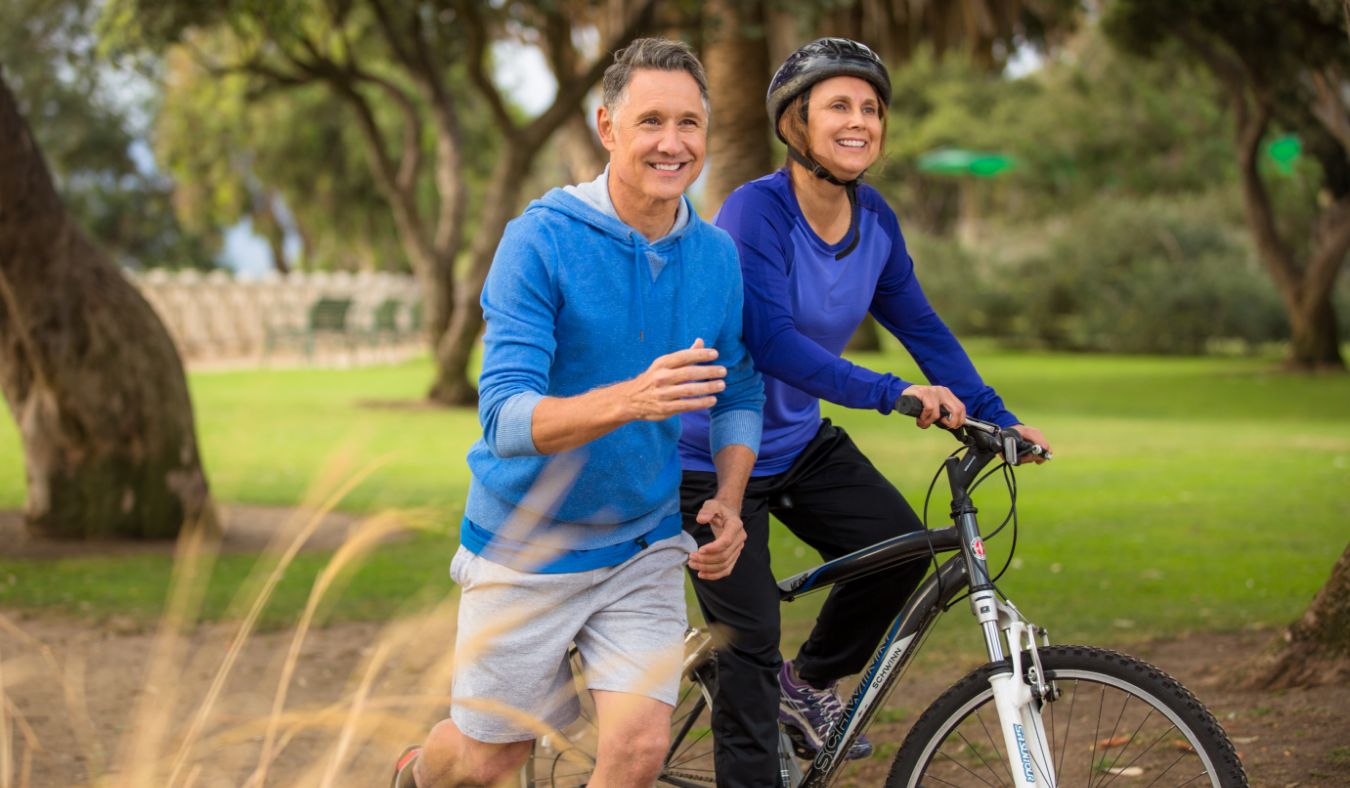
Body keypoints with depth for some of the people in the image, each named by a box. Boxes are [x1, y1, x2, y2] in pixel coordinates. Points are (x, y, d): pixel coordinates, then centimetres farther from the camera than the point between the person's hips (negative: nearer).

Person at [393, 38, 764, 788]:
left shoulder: (716, 255, -3)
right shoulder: (541, 240, -19)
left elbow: (740, 393, 11)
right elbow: (506, 419, -26)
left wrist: (728, 501, -7)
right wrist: (628, 400, -44)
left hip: (643, 549, 3)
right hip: (526, 548, -3)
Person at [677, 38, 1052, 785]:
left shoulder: (873, 218, -3)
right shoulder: (756, 210, -24)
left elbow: (919, 325, 6)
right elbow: (768, 340, -34)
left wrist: (997, 417, -1)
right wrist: (890, 392, -41)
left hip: (800, 441, 6)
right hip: (714, 456, -6)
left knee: (900, 548, -12)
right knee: (749, 648, -7)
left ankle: (809, 682, 14)